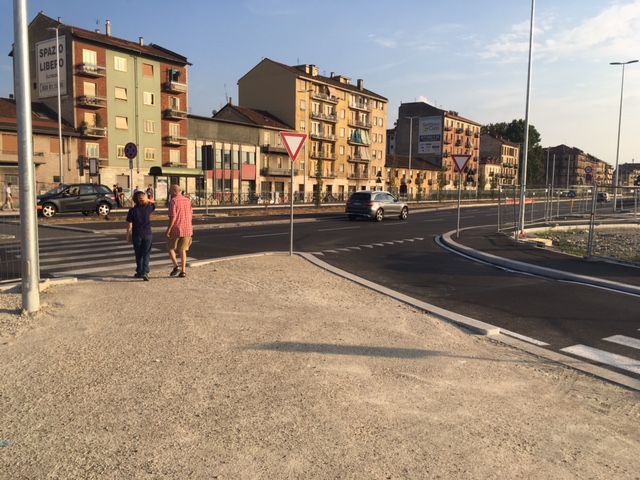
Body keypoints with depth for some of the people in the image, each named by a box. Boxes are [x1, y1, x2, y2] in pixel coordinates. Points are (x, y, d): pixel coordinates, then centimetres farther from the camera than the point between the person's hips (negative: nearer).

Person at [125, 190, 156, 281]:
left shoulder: (132, 211, -8)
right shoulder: (148, 208, -5)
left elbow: (129, 226, -6)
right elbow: (154, 203, 21)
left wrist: (128, 238, 3)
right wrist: (148, 200, 5)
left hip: (137, 235, 0)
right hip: (148, 234, 0)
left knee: (138, 254, 14)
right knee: (146, 254, 2)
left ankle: (139, 272, 27)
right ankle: (145, 272, -13)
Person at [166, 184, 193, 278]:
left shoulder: (173, 201, -11)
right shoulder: (187, 200, 9)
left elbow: (173, 217, -18)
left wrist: (168, 230, -14)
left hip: (176, 229, -6)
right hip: (187, 229, 6)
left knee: (170, 248, 12)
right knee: (183, 250, 12)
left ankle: (176, 266, -3)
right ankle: (183, 270, 8)